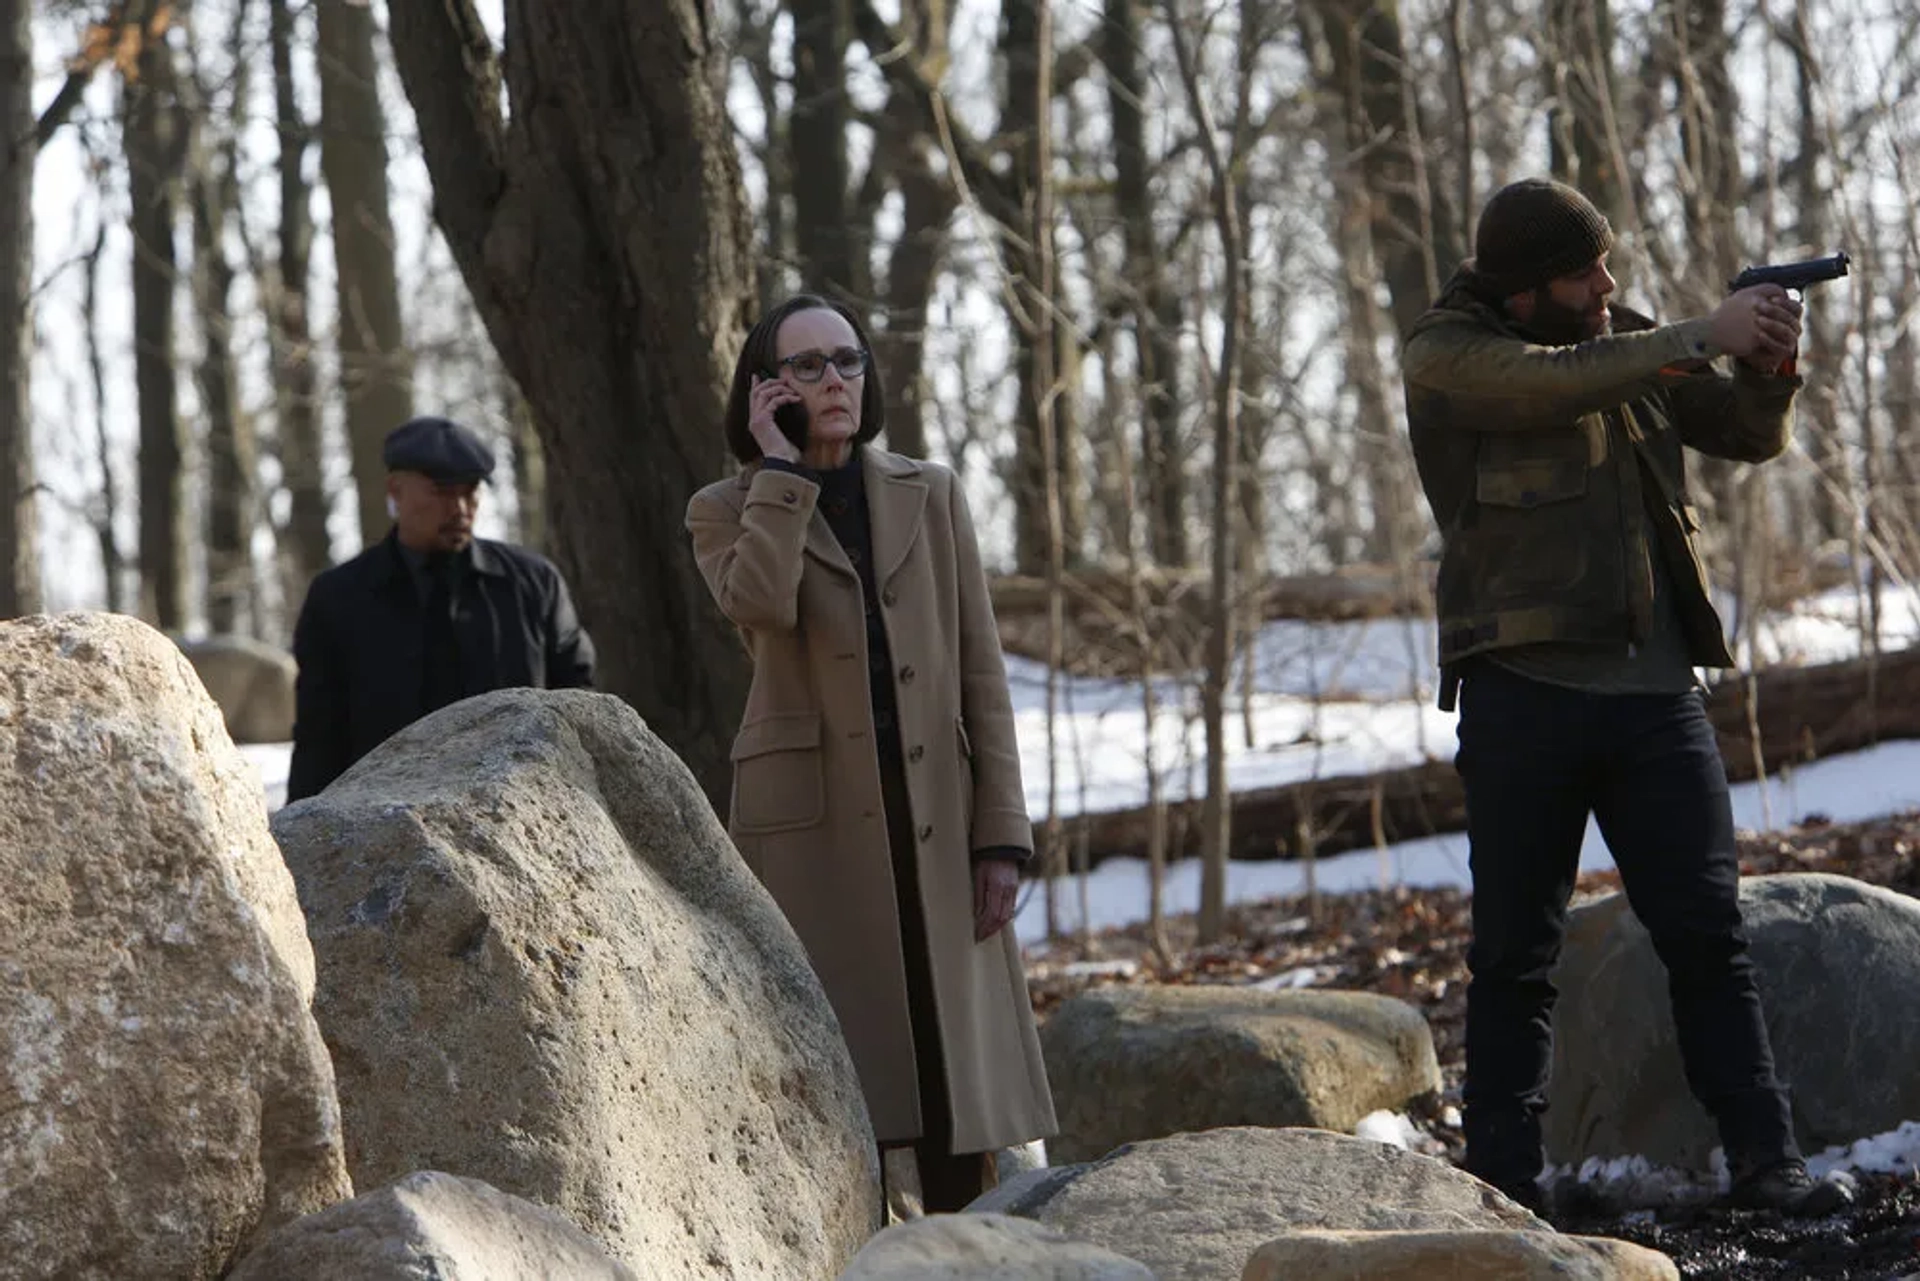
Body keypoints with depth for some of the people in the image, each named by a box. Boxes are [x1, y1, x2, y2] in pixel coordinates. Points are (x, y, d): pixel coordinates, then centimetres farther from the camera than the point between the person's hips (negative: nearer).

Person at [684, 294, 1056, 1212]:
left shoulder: (929, 496, 11)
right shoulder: (726, 512, 5)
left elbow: (980, 672, 8)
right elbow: (761, 603, -19)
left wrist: (1002, 832, 0)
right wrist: (779, 465, -8)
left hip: (934, 822, 2)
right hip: (810, 825, -2)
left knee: (956, 1074, 2)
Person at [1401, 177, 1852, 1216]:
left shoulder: (1633, 345, 14)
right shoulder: (1447, 354, -1)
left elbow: (1749, 436, 14)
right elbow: (1551, 382, -20)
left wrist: (1768, 369, -7)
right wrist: (1700, 338, -21)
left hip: (1653, 686, 4)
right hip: (1523, 690, -4)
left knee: (1708, 934, 0)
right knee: (1514, 951, 2)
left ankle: (1765, 1160, 0)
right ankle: (1501, 1183, 7)